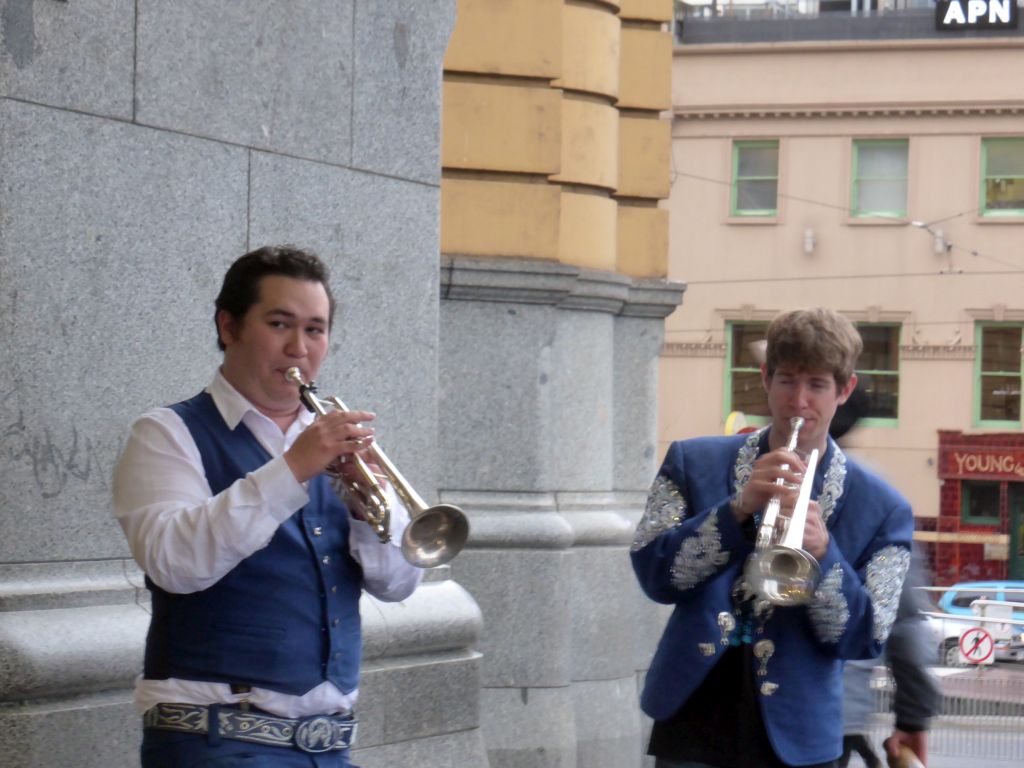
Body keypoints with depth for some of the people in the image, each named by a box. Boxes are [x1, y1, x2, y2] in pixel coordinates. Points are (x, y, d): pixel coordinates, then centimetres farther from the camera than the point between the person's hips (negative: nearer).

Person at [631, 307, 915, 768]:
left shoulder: (882, 509, 4)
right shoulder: (693, 464, 7)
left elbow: (865, 641, -2)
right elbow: (654, 575, -3)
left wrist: (822, 553, -18)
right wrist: (738, 508, -16)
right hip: (693, 728, 0)